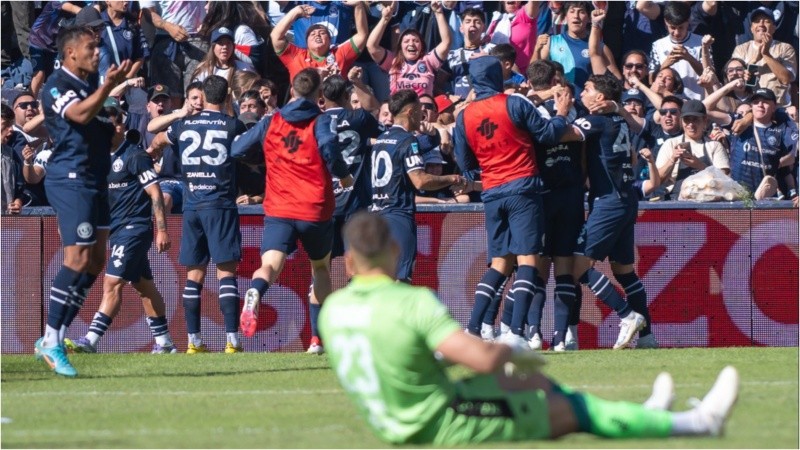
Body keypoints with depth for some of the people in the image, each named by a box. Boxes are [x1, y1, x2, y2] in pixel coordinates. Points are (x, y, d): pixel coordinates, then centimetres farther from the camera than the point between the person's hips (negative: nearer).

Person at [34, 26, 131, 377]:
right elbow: (80, 114, -26)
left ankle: (55, 338, 12)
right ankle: (51, 341, -14)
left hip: (94, 182, 10)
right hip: (71, 179, -10)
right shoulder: (57, 85, -7)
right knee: (78, 258, -16)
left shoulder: (88, 88, 20)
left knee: (95, 260, 8)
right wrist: (108, 86, -35)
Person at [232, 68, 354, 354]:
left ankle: (254, 293, -53)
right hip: (316, 210, -1)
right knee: (320, 267, 21)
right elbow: (329, 148, -20)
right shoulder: (320, 121, -1)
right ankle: (317, 339, 19)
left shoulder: (270, 122, 9)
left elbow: (235, 150, 10)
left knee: (270, 265, -15)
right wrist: (345, 177, -2)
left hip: (278, 211, 1)